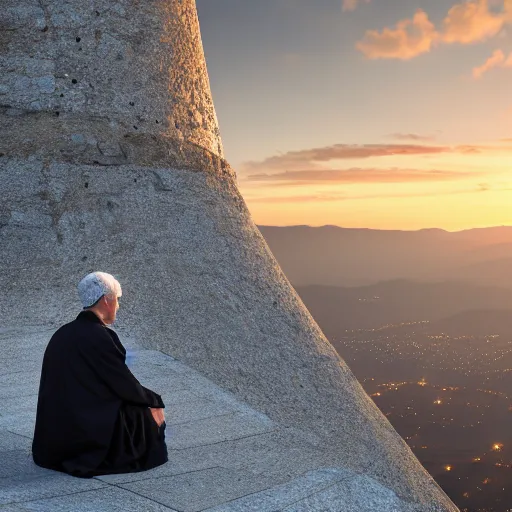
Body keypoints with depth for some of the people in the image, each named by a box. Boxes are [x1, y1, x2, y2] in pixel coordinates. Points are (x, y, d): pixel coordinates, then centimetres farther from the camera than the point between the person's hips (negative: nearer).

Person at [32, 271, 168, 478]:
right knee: (146, 415, 9)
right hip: (84, 430, -8)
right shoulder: (99, 336, -19)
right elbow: (125, 385, -13)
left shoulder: (62, 334, 6)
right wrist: (155, 400, 5)